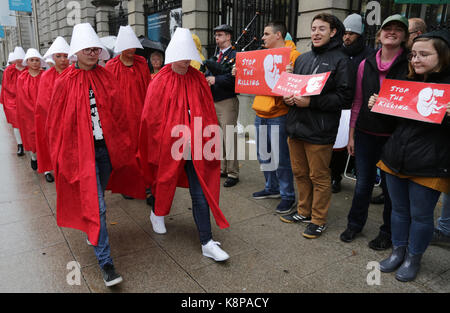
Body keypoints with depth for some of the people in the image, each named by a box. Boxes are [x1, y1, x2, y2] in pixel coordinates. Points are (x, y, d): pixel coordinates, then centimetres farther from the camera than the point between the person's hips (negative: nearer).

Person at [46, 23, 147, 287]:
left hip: (107, 147, 4)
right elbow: (56, 123, 0)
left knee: (97, 199, 21)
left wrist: (124, 144, 6)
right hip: (81, 151, -3)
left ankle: (93, 232, 49)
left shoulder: (107, 78, 4)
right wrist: (62, 156, 0)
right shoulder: (66, 83, -5)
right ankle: (105, 262, 5)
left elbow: (120, 114, 7)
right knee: (96, 206, -5)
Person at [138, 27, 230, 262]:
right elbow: (151, 117, -2)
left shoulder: (198, 79, 3)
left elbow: (208, 113, 6)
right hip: (168, 144, -2)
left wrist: (208, 140, 3)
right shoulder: (160, 83, -6)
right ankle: (157, 214, 51)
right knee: (165, 181, 18)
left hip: (194, 146, 2)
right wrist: (159, 143, -2)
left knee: (200, 193, 2)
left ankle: (207, 243, 9)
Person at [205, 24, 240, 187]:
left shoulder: (234, 55, -6)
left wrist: (215, 79, -19)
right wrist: (206, 79, -5)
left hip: (227, 102, -8)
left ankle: (233, 173, 2)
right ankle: (223, 169, 24)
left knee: (229, 137, -6)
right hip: (214, 102, 8)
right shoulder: (216, 55, 20)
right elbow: (208, 73, 16)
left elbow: (234, 77, -19)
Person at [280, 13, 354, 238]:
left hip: (319, 131, -6)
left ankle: (318, 220, 21)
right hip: (296, 126, 7)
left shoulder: (340, 60, -5)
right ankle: (304, 211, 34)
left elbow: (345, 97, -12)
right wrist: (288, 96, 1)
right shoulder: (303, 58, 15)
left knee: (319, 177, 4)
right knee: (300, 173, 16)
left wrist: (311, 102, -19)